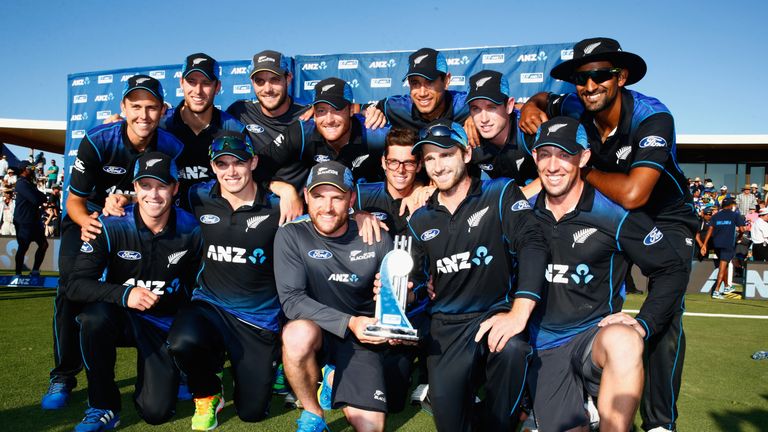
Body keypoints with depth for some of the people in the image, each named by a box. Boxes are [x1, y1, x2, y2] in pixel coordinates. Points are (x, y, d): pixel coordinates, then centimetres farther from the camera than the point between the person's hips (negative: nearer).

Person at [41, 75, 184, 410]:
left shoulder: (171, 147, -19)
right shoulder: (97, 141, -23)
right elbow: (75, 200, -18)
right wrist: (86, 221, -41)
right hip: (89, 216, -1)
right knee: (72, 284, -20)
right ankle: (63, 376, -4)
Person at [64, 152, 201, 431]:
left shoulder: (190, 230, -12)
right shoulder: (111, 227, -16)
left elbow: (194, 282, 2)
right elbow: (76, 285, -20)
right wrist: (124, 294, -36)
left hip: (165, 325, 0)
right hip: (122, 317, 0)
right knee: (95, 316, -36)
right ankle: (103, 407, -13)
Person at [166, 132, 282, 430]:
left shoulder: (276, 206, -9)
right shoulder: (200, 199, -4)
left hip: (259, 319, -1)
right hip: (209, 306, 1)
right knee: (183, 343, -35)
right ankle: (206, 395, 4)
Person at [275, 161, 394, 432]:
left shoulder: (376, 239, -6)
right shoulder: (291, 235, -10)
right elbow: (292, 300, -17)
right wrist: (348, 322, -27)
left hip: (361, 337, 1)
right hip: (314, 326, -1)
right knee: (299, 333, -37)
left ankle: (335, 377, 22)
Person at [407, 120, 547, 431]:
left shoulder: (501, 193, -4)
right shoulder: (420, 221, 10)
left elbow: (532, 246, -17)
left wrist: (518, 315, -29)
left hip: (497, 311, -3)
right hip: (447, 324, 3)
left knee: (511, 349, -37)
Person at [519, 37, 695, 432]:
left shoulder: (653, 117, -31)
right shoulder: (576, 109, -16)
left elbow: (633, 195, -43)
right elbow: (543, 99, 8)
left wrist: (584, 171, -27)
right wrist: (531, 109, -16)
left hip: (666, 218, -4)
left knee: (664, 315, -15)